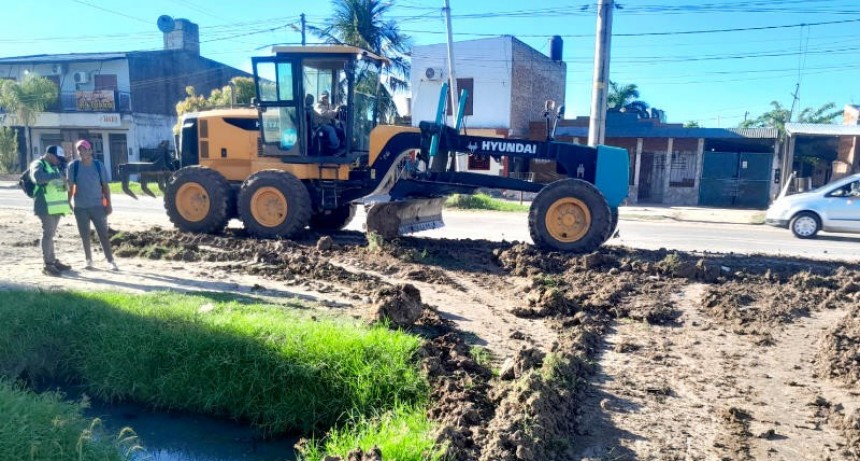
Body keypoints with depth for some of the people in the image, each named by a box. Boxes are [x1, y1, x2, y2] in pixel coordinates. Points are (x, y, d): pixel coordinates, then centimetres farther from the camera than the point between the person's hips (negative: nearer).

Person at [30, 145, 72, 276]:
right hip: (46, 206, -8)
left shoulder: (55, 166, 19)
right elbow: (38, 177, -28)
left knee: (51, 234, 14)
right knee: (48, 233, -9)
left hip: (55, 205, 9)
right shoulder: (38, 164, -7)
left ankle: (53, 261, 20)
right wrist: (56, 175, -26)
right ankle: (48, 265, -7)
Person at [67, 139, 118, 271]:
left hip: (98, 205, -1)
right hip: (80, 207, 1)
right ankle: (89, 260, 19)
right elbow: (70, 187, 2)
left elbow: (105, 186, 3)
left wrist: (108, 204, -1)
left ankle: (111, 260, 2)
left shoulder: (99, 165, 0)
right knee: (85, 236, 8)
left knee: (103, 234, -1)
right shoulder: (73, 166, -1)